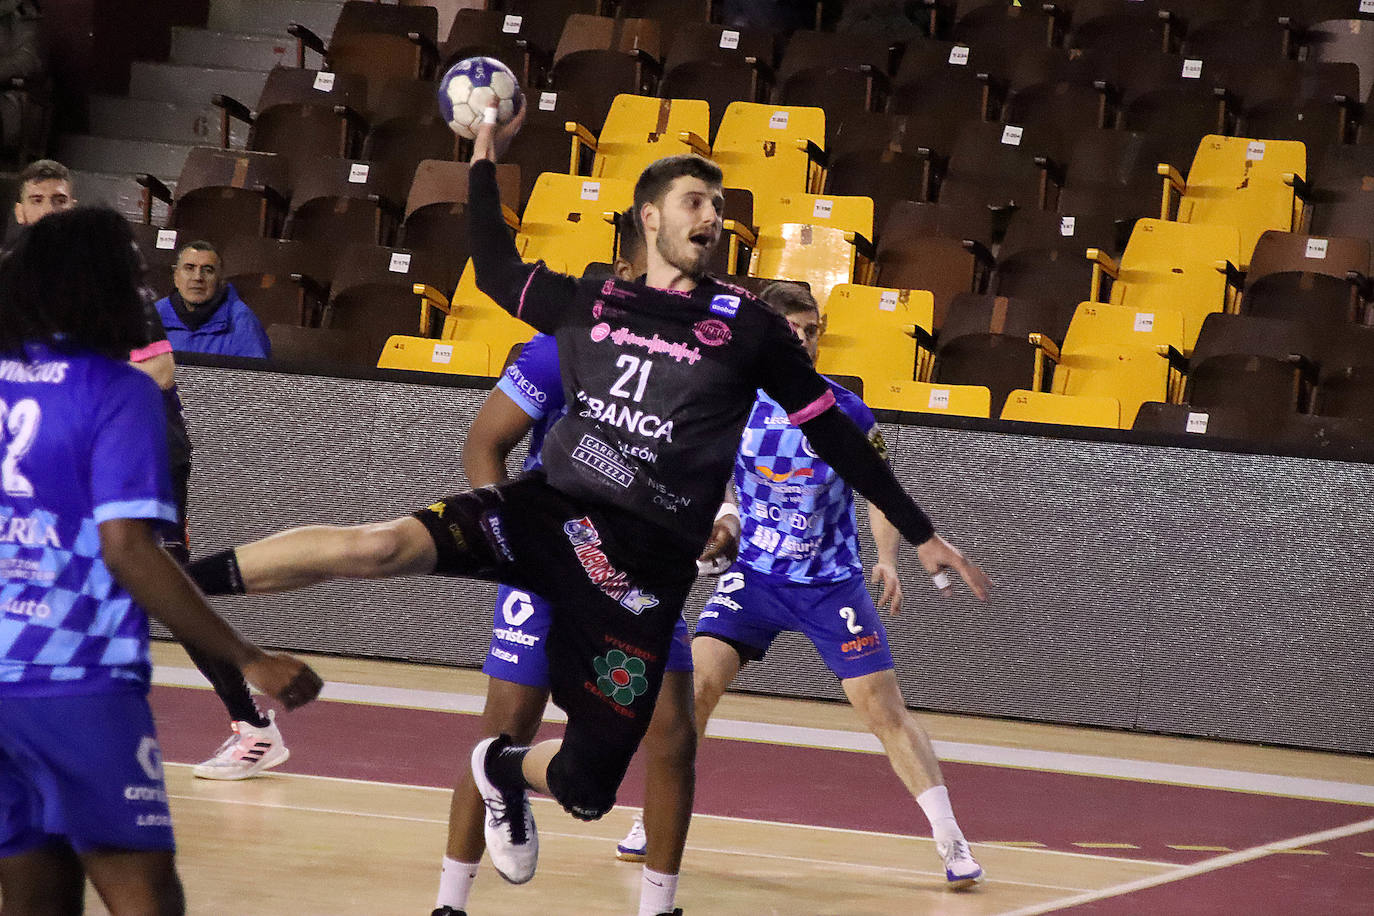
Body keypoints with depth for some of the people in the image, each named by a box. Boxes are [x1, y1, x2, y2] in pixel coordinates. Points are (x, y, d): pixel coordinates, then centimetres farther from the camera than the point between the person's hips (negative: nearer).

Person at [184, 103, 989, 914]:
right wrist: (486, 154, 27)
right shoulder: (590, 305, 13)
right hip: (551, 512, 1)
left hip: (644, 573, -1)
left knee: (587, 792, -2)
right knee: (383, 546, -27)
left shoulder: (745, 326, 6)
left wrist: (921, 533, 11)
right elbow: (495, 270, 30)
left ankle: (506, 771, 34)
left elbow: (832, 433, 10)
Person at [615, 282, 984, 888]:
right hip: (754, 576, 1)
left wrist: (888, 560, -12)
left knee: (885, 711, -6)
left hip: (831, 584, -1)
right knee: (695, 684, -14)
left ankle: (950, 838, 1)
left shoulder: (845, 412, -7)